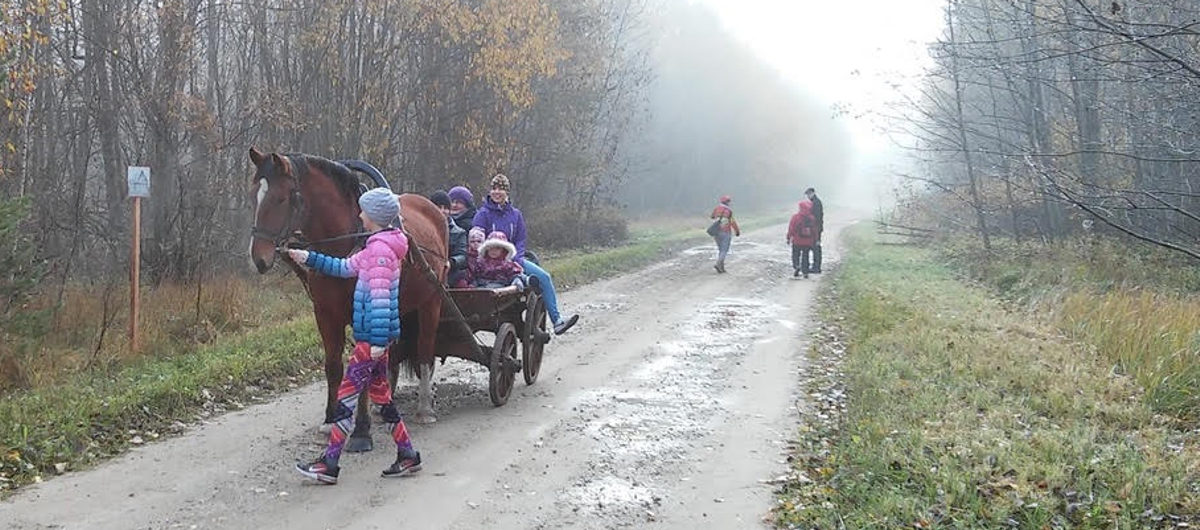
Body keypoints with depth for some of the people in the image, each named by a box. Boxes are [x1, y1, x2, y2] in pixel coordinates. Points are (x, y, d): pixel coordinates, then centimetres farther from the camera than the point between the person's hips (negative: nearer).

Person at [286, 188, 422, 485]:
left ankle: (329, 464, 0)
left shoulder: (380, 248, -16)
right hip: (376, 335, 10)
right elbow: (345, 267, 24)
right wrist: (309, 258, 21)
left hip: (372, 336, -10)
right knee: (380, 394, 14)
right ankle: (407, 456, 19)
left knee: (347, 394, -5)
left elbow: (380, 297, -22)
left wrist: (379, 340, -25)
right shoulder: (378, 246, 15)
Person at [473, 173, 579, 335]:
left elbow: (520, 241, 10)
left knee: (544, 277, -11)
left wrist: (514, 260, -9)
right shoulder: (483, 214, -3)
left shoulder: (515, 214, 11)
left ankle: (556, 320, -9)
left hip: (514, 258, 5)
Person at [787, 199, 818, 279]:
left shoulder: (795, 217, -13)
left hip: (797, 241, -2)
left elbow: (791, 228, -8)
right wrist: (815, 240, 13)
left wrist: (789, 238, 3)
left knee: (796, 255, 12)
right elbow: (815, 230, 2)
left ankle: (796, 267, -9)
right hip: (808, 242, 2)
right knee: (805, 256, 12)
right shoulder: (812, 218, -5)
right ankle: (805, 272, 10)